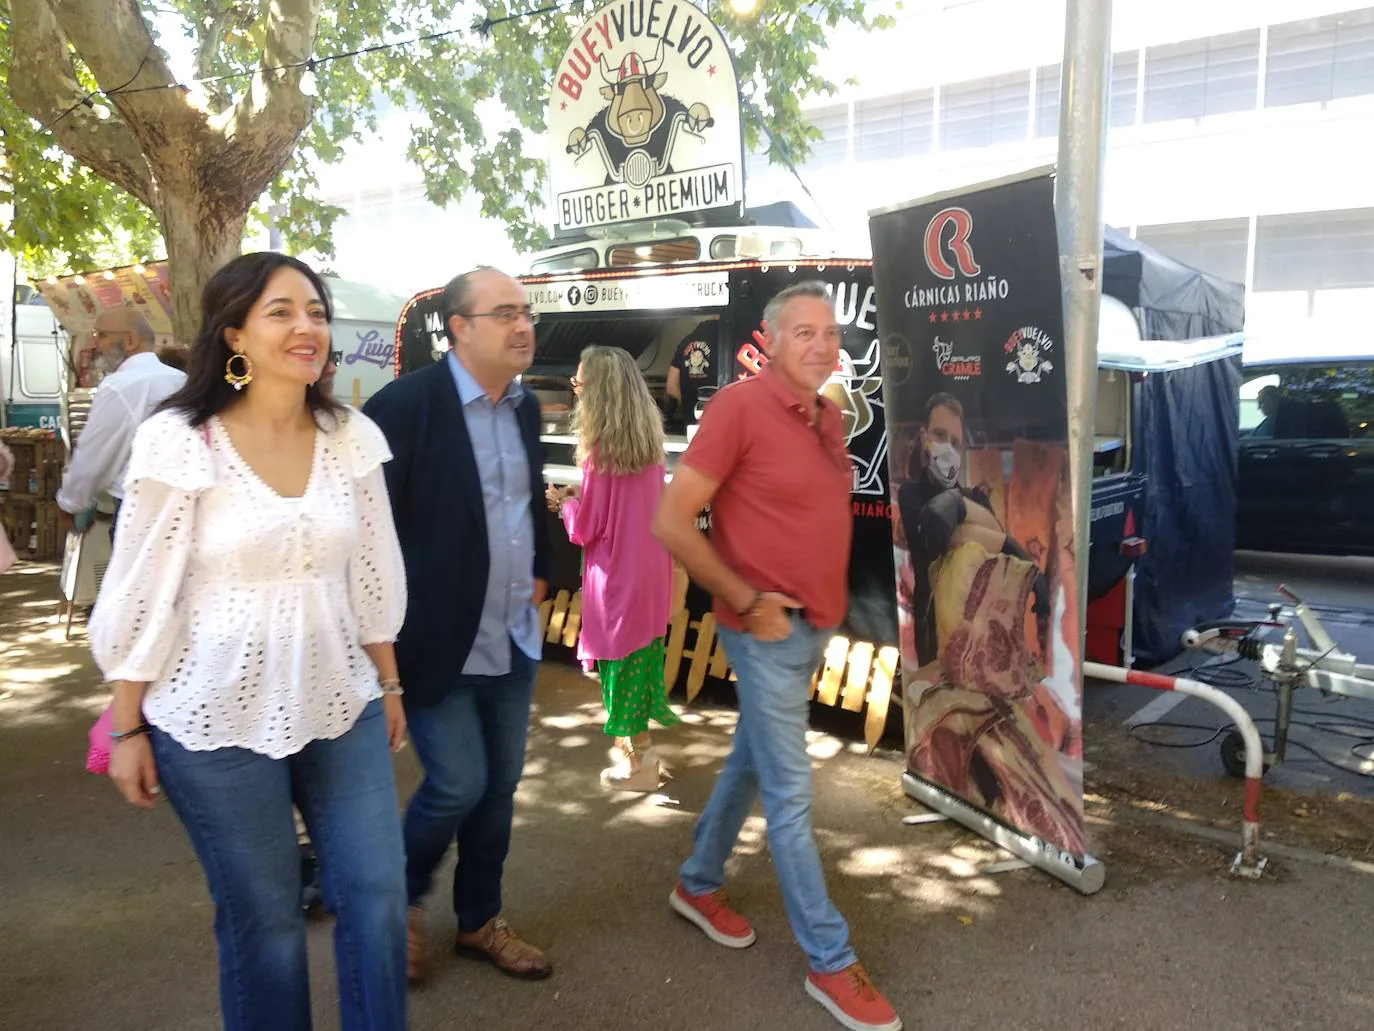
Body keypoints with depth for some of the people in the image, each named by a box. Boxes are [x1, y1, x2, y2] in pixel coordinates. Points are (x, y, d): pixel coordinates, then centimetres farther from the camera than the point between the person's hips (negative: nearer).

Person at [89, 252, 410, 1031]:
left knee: (378, 894, 8)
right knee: (264, 916, 12)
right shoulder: (178, 441, -12)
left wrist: (389, 685, 13)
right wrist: (127, 729, -3)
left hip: (342, 708, 4)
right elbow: (140, 595, -7)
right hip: (217, 720, -3)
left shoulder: (354, 438, 0)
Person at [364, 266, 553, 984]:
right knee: (458, 785, -3)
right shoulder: (406, 402, -16)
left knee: (499, 784, 14)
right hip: (439, 641, -7)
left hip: (512, 640, 7)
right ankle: (402, 899, 28)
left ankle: (479, 921, 34)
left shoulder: (526, 406, 7)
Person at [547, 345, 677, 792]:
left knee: (621, 660, 7)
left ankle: (638, 763, 18)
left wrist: (563, 502, 4)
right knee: (643, 653, 19)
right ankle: (638, 746, 34)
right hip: (651, 566, 7)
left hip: (618, 573, -7)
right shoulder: (648, 437, 3)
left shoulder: (601, 448, -20)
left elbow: (586, 527, -14)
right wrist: (580, 494, 11)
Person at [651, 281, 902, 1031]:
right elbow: (672, 523, -18)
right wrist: (746, 601, -15)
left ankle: (698, 885, 40)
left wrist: (821, 603, 9)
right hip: (770, 629, -8)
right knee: (790, 794, 2)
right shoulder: (739, 406, -16)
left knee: (752, 761, 20)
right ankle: (830, 962, 16)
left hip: (815, 625, 8)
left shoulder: (828, 416, 7)